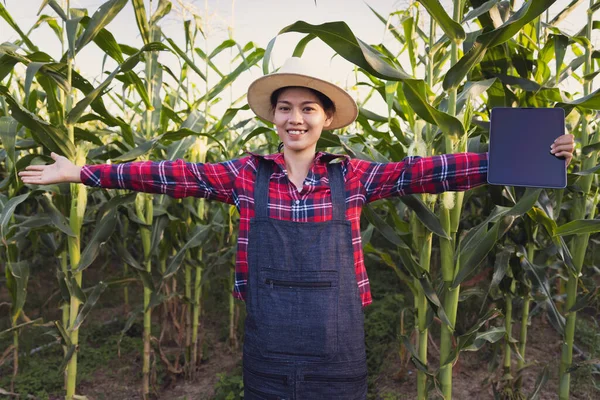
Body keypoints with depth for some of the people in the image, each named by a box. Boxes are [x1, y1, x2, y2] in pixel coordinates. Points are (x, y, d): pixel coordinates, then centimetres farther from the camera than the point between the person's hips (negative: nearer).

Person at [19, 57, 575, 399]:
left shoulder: (351, 177, -1)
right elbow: (174, 176, -3)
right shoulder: (247, 175, -1)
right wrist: (80, 172, -3)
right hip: (267, 356, 0)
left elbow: (426, 171, -7)